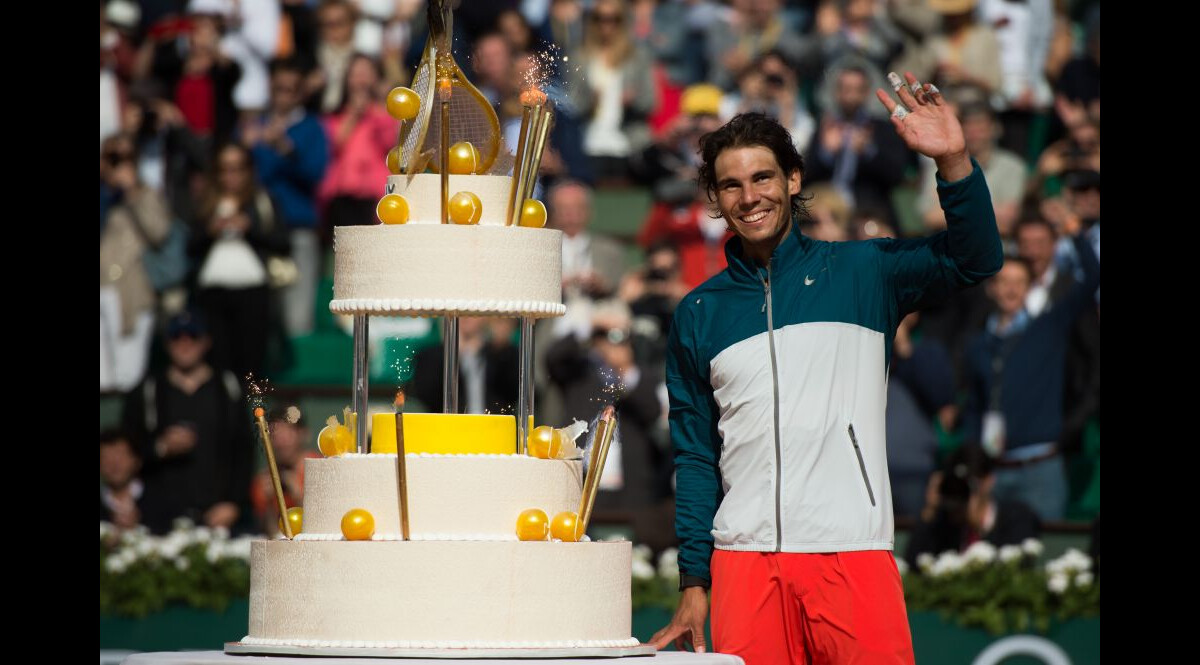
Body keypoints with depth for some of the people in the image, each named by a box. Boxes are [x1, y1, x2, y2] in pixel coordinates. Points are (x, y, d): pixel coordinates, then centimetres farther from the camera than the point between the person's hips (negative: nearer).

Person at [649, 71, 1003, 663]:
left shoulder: (858, 273, 9)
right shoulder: (699, 314, 13)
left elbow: (974, 259, -3)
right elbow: (695, 457, 15)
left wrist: (954, 161, -19)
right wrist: (693, 584, 9)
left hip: (853, 551, -2)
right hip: (746, 560, 2)